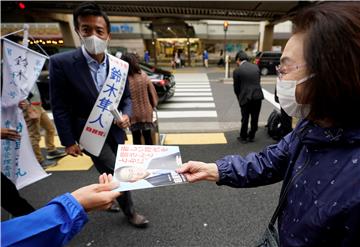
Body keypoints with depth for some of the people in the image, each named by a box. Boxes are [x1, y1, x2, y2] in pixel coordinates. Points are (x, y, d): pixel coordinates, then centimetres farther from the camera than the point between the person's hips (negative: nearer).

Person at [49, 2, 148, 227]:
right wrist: (69, 141, -10)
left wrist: (126, 115, -16)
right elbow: (60, 107, -12)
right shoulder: (62, 63, -16)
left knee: (111, 172, 21)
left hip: (115, 130, 5)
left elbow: (127, 97, 5)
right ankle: (130, 211, 23)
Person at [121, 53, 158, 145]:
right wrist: (152, 106, 13)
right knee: (147, 136, 16)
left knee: (136, 138, 15)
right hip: (146, 112, 2)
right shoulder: (144, 76, -9)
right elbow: (153, 93, -2)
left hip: (133, 114, -2)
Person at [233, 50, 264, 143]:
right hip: (258, 96, 4)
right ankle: (251, 136, 30)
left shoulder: (237, 71, -5)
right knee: (255, 118, 15)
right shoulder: (256, 67, 8)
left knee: (245, 119, 10)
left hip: (246, 98, -4)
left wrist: (239, 99, 15)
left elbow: (236, 88, 0)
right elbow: (258, 82, 10)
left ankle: (243, 137, 23)